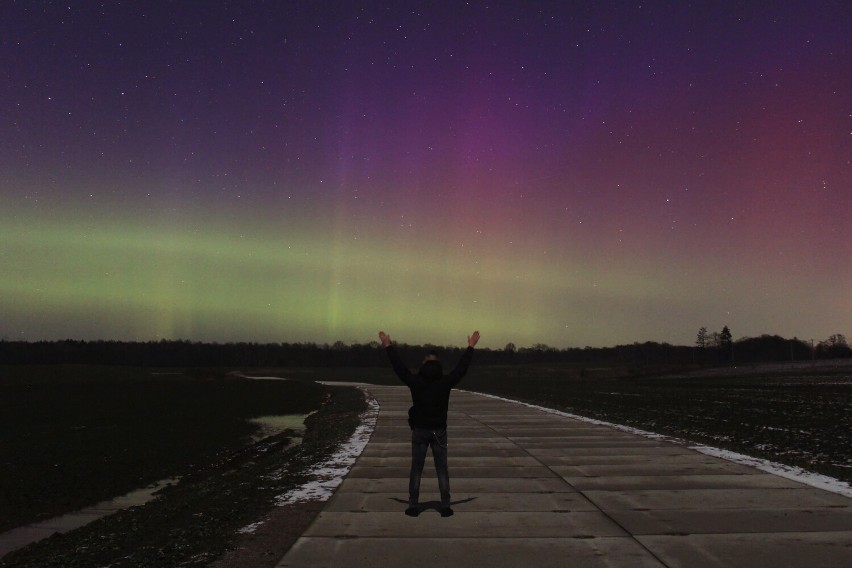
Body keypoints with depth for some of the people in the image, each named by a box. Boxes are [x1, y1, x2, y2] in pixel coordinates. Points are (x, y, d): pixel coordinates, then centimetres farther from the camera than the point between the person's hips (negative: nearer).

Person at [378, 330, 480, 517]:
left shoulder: (415, 381, -8)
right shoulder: (445, 382, -8)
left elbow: (399, 367, 0)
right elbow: (462, 367, 0)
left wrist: (388, 346, 9)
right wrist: (470, 347, 11)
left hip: (419, 431, 0)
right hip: (439, 431, 0)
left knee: (416, 470, 7)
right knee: (442, 470, 7)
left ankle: (413, 506, 10)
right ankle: (445, 506, 8)